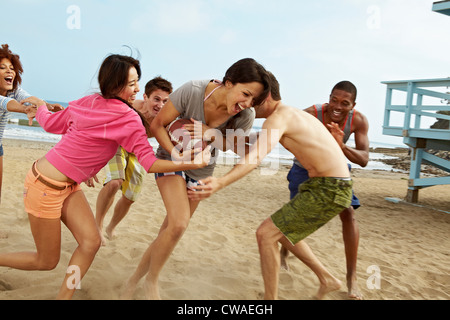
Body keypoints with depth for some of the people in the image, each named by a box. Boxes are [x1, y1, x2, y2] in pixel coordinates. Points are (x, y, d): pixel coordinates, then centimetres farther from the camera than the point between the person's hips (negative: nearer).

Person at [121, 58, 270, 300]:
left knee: (170, 230, 10)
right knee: (179, 223, -23)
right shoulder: (192, 91, -29)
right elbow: (157, 125, -17)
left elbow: (235, 146, -6)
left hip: (201, 170, 4)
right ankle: (151, 282, 3)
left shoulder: (245, 117, -21)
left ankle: (133, 280, 33)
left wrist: (208, 132, -26)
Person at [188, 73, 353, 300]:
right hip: (329, 187, 10)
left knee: (265, 234, -7)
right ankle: (326, 279, 32)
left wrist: (220, 183, -48)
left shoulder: (278, 117, -14)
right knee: (280, 230, 22)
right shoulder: (294, 113, 16)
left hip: (328, 190, -10)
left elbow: (256, 157, -34)